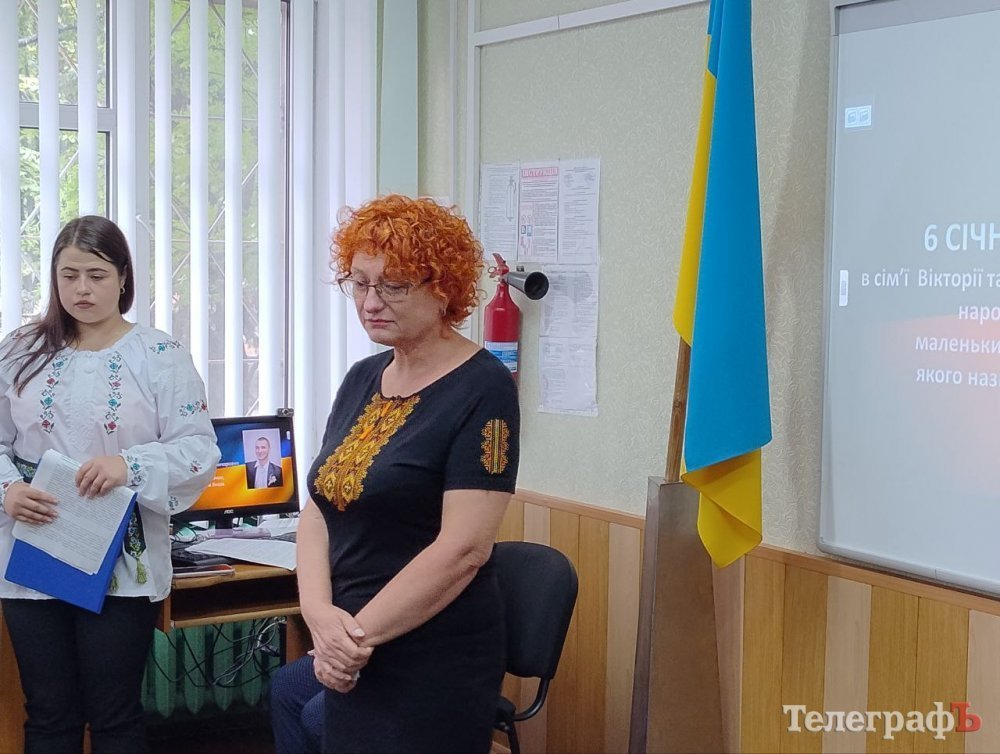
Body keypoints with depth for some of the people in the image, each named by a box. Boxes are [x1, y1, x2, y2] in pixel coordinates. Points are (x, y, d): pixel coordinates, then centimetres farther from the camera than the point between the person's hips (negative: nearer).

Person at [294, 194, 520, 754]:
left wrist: (360, 632, -16)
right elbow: (319, 510, 7)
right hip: (354, 662, 7)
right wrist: (321, 614, -10)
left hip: (435, 665, -6)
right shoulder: (362, 380, 10)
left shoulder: (482, 390, -13)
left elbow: (463, 548, -19)